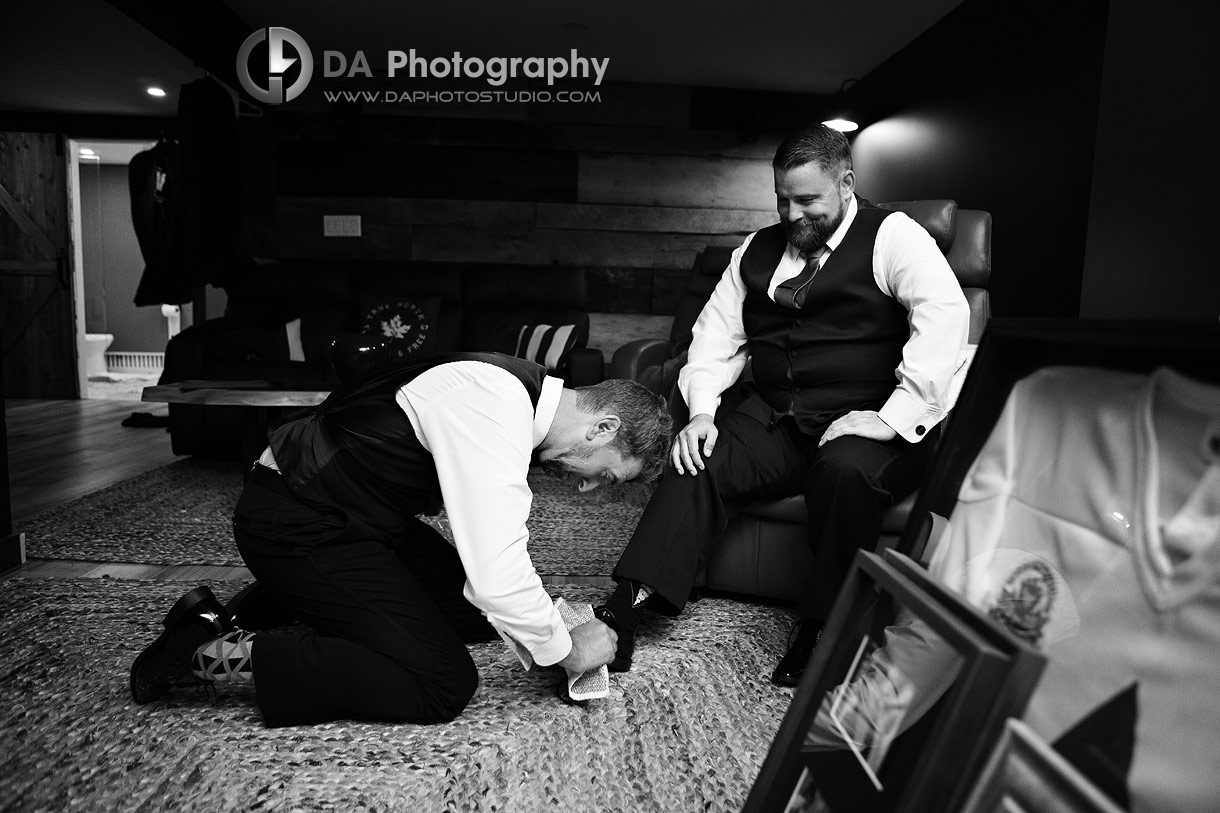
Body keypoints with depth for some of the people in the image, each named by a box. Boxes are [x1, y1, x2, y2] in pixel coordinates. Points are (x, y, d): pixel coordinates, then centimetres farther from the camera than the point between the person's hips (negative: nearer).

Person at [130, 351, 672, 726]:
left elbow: (493, 546, 13)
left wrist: (543, 622, 7)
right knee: (443, 685, -11)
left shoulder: (527, 393, 2)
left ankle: (293, 600, 14)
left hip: (359, 512, 10)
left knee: (474, 615, 12)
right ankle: (214, 651, -6)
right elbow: (497, 579, -32)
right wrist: (566, 650, -13)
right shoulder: (494, 410, -29)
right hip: (294, 524, -10)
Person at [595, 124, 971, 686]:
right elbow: (718, 332, 11)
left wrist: (893, 417, -26)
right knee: (700, 460, -19)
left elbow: (945, 313, -17)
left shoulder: (891, 236, -1)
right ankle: (626, 608, -22)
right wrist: (702, 412, -6)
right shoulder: (758, 249, 16)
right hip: (776, 420, 5)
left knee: (846, 470, -35)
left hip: (868, 426, -4)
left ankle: (819, 631, -19)